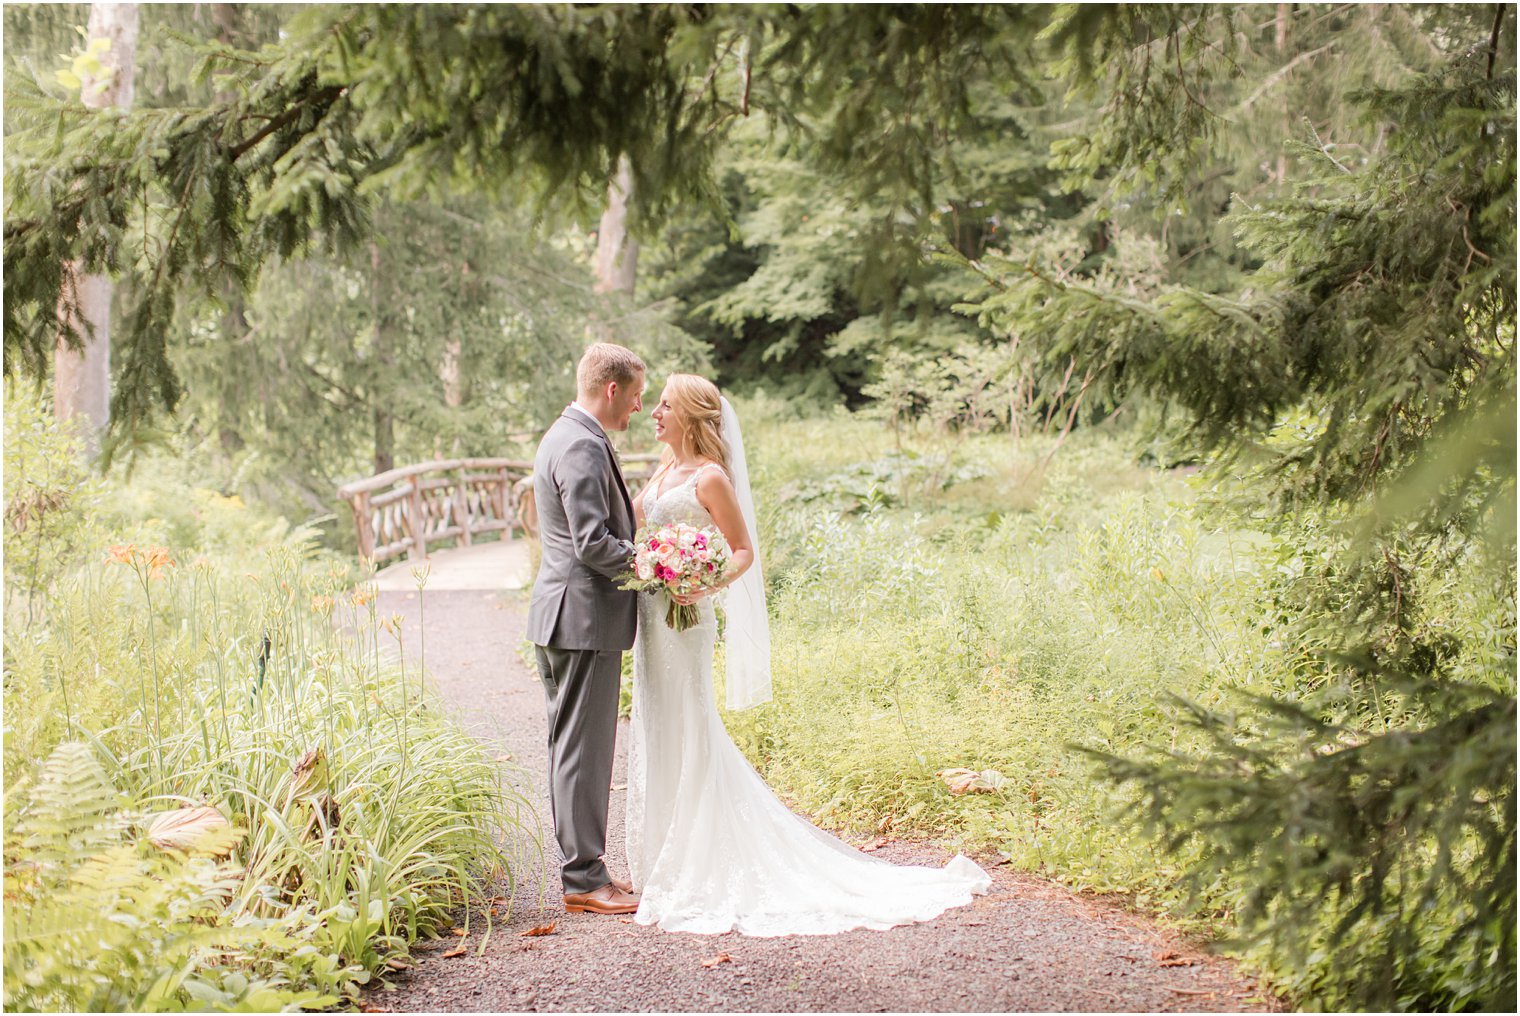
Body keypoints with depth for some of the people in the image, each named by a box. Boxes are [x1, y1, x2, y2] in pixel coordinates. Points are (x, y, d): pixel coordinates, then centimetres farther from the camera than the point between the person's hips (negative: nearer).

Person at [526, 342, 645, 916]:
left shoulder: (566, 436, 16)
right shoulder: (583, 447, -17)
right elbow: (594, 544, -23)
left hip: (563, 616, 11)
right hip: (584, 617, -11)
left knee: (575, 748, 15)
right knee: (583, 749, -4)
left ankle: (582, 868, 23)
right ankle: (584, 880, 2)